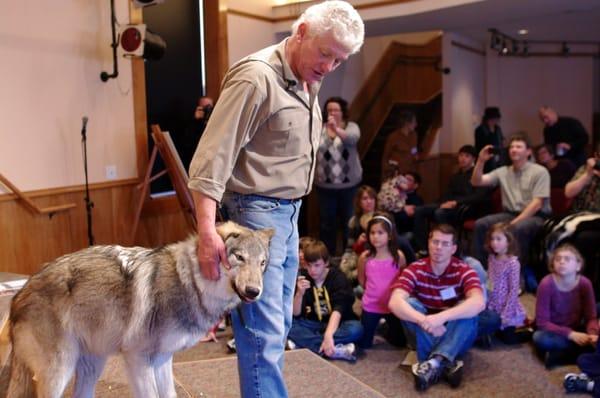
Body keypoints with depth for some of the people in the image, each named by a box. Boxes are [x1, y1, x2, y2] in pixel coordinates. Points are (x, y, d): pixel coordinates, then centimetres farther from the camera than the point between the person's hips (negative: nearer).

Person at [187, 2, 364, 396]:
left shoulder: (308, 82, 10)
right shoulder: (256, 77, -17)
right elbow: (213, 156, -22)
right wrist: (208, 229, -29)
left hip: (288, 213, 9)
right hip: (256, 214, -9)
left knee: (279, 325, 17)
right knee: (263, 332, -5)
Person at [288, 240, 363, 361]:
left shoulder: (337, 277, -14)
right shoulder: (303, 277, -4)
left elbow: (338, 309, -29)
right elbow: (296, 314, -7)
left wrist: (328, 335, -46)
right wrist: (300, 293, -27)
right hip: (313, 324, 3)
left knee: (356, 328, -34)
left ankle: (303, 343, -34)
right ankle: (336, 350, -37)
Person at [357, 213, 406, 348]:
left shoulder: (398, 256, -14)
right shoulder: (365, 257, -13)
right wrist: (374, 291, 9)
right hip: (371, 306, 0)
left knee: (400, 342, 13)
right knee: (364, 344, 9)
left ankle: (388, 328, 42)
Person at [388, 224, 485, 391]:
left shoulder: (464, 271, -12)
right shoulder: (415, 269, -11)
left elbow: (478, 303, -32)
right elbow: (395, 302, -27)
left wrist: (441, 317, -45)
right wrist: (424, 321, -43)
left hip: (456, 338, -1)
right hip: (424, 336, 1)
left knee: (468, 310, -28)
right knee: (409, 304, -26)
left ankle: (435, 362, -42)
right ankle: (446, 363, -36)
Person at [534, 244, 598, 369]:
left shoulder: (585, 283, -14)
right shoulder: (546, 284, -22)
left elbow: (591, 317, -9)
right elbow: (542, 322, -21)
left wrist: (592, 334, -31)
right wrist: (570, 334, -32)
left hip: (576, 330, 3)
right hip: (554, 331, -3)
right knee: (539, 338, -35)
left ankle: (557, 355, -20)